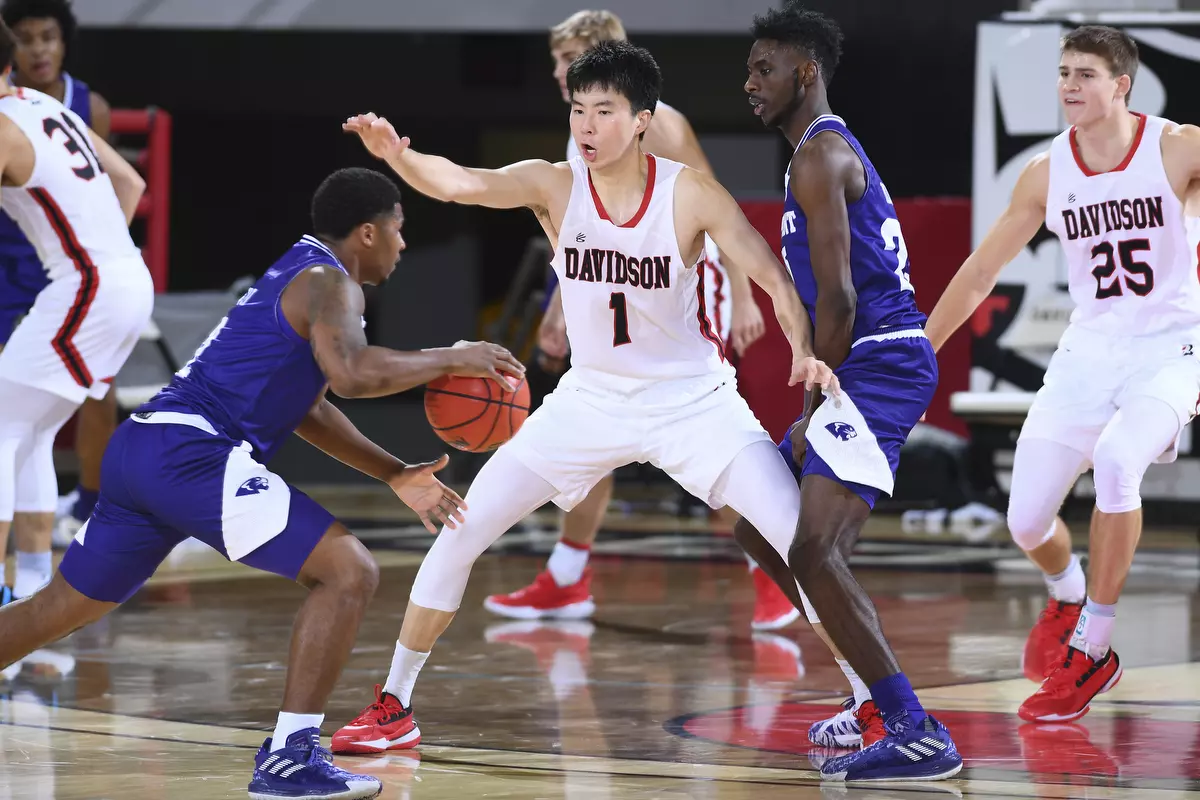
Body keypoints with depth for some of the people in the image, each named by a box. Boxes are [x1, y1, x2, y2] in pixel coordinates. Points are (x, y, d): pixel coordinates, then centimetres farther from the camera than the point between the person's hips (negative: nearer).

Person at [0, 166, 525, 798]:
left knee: (61, 608, 21)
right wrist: (450, 359, -12)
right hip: (193, 453, -10)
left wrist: (394, 475, 31)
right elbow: (350, 372, -25)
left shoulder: (297, 273, 27)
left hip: (140, 448, 10)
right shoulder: (329, 282, -4)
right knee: (348, 573, -9)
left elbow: (307, 409, 35)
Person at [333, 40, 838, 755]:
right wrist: (396, 155, -52)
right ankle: (395, 707, 10)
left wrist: (805, 352, -35)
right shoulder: (554, 185, -13)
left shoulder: (691, 194, -17)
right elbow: (461, 183, -30)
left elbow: (773, 276, -16)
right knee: (458, 534, -3)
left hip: (693, 399, -2)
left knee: (805, 538, -14)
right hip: (593, 398, 2)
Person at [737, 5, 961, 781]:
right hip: (873, 364, 11)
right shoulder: (837, 150, 22)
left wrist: (813, 407, -12)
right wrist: (816, 407, 20)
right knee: (761, 529, 18)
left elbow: (838, 297, -18)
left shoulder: (820, 156, -11)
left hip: (878, 364, -11)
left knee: (816, 553, -19)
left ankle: (918, 735, -23)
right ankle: (873, 695, 21)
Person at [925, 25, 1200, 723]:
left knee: (1116, 459, -32)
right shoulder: (1046, 173, -1)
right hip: (1090, 350, 4)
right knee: (1026, 521, -3)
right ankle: (1068, 598, 37)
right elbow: (980, 273, 8)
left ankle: (1092, 652, -17)